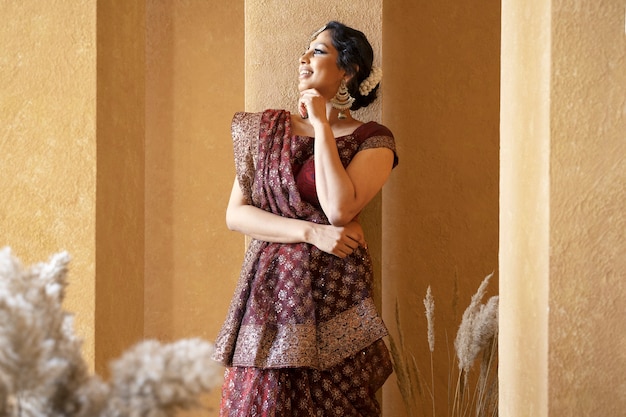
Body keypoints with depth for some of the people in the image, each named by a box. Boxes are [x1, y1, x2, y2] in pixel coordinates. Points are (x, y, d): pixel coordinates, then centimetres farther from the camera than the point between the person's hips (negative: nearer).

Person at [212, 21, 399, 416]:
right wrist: (311, 232, -10)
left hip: (334, 294, -2)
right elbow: (236, 213, 3)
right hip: (270, 291, 2)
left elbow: (339, 209, -16)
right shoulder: (267, 128, 10)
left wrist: (322, 126, -9)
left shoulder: (373, 140, 1)